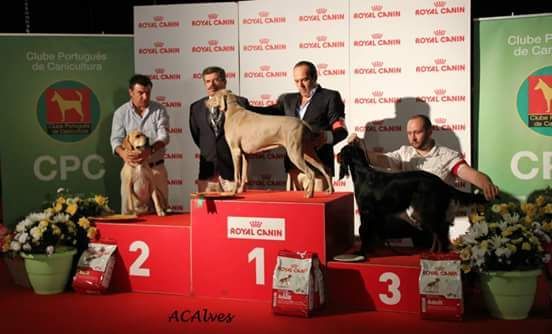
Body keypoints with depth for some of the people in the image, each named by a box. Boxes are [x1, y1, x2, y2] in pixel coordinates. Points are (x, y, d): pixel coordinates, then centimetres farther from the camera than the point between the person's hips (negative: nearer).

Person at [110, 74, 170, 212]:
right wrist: (123, 153, -27)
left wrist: (150, 150, -30)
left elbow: (163, 136, -9)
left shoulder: (159, 110, 1)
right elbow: (116, 139, -4)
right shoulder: (121, 113, 2)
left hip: (156, 167, 0)